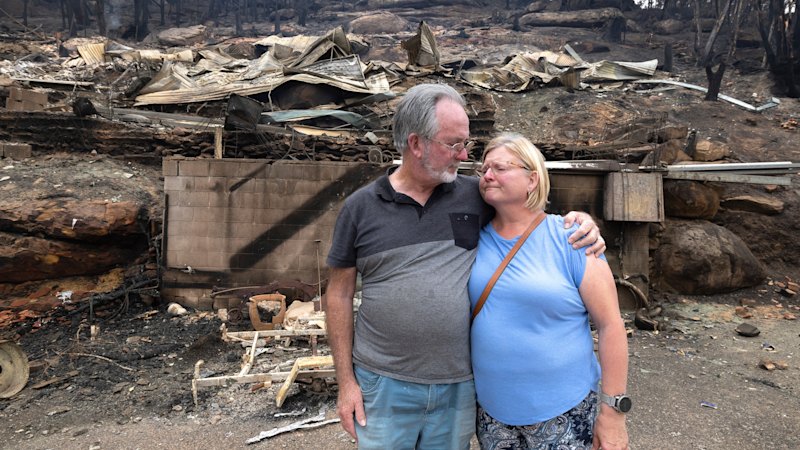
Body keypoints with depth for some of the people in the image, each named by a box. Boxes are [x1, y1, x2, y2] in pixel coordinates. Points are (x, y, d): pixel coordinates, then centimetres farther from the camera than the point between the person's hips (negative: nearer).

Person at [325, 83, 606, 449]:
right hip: (384, 385, -1)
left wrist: (579, 220, -9)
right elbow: (340, 294, 0)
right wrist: (346, 381, -1)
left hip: (460, 384, 2)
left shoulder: (474, 195, -2)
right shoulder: (360, 207, -5)